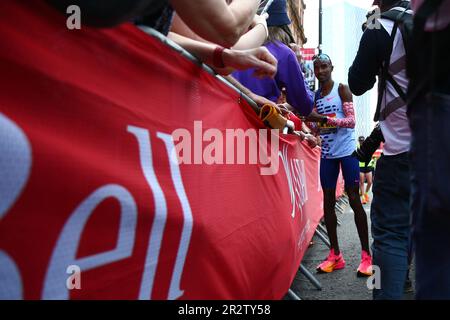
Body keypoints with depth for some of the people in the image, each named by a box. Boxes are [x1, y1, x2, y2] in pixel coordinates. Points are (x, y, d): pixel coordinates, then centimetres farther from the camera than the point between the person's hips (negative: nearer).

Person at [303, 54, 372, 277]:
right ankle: (335, 255, 11)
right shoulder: (315, 96, 12)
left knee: (354, 199, -5)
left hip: (347, 150, -5)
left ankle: (366, 255, 2)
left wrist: (323, 118, -24)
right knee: (328, 201, 3)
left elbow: (351, 121, -13)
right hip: (327, 153, 5)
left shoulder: (342, 89, -2)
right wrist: (308, 120, -8)